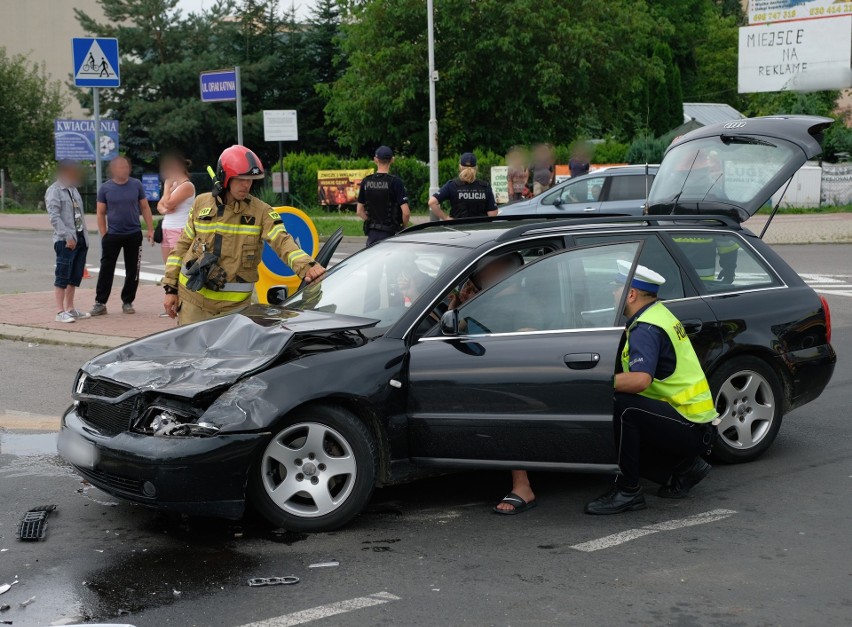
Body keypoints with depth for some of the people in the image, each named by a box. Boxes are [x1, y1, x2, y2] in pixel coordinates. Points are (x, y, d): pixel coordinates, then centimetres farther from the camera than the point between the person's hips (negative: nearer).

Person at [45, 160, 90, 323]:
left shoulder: (73, 189, 18)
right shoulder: (54, 191, -8)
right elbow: (54, 216, -16)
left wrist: (85, 235, 13)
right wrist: (67, 236, -22)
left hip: (80, 239, 8)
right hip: (65, 241, -8)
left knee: (76, 276, 12)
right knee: (63, 276, -7)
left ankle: (70, 308, 20)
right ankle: (60, 311, -6)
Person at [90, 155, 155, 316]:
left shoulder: (136, 185, 1)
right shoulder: (105, 188, -2)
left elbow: (145, 208, 6)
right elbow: (101, 213, 2)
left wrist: (150, 229, 1)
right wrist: (103, 235, -3)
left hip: (134, 235, 1)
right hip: (112, 236, -1)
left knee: (132, 270, 6)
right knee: (106, 270, 0)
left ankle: (127, 302, 18)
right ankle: (100, 303, 6)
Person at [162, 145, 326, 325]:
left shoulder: (261, 211, -4)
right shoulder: (201, 203, 3)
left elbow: (283, 242, -19)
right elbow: (182, 246, 9)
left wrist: (306, 266, -39)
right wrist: (170, 289, 6)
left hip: (234, 304, -1)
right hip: (192, 298, 2)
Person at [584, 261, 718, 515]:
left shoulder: (645, 329, -18)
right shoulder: (658, 314, 12)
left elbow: (641, 379, -34)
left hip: (690, 428, -10)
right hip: (695, 425, 10)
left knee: (621, 406, -29)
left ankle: (628, 491, -19)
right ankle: (682, 468, 15)